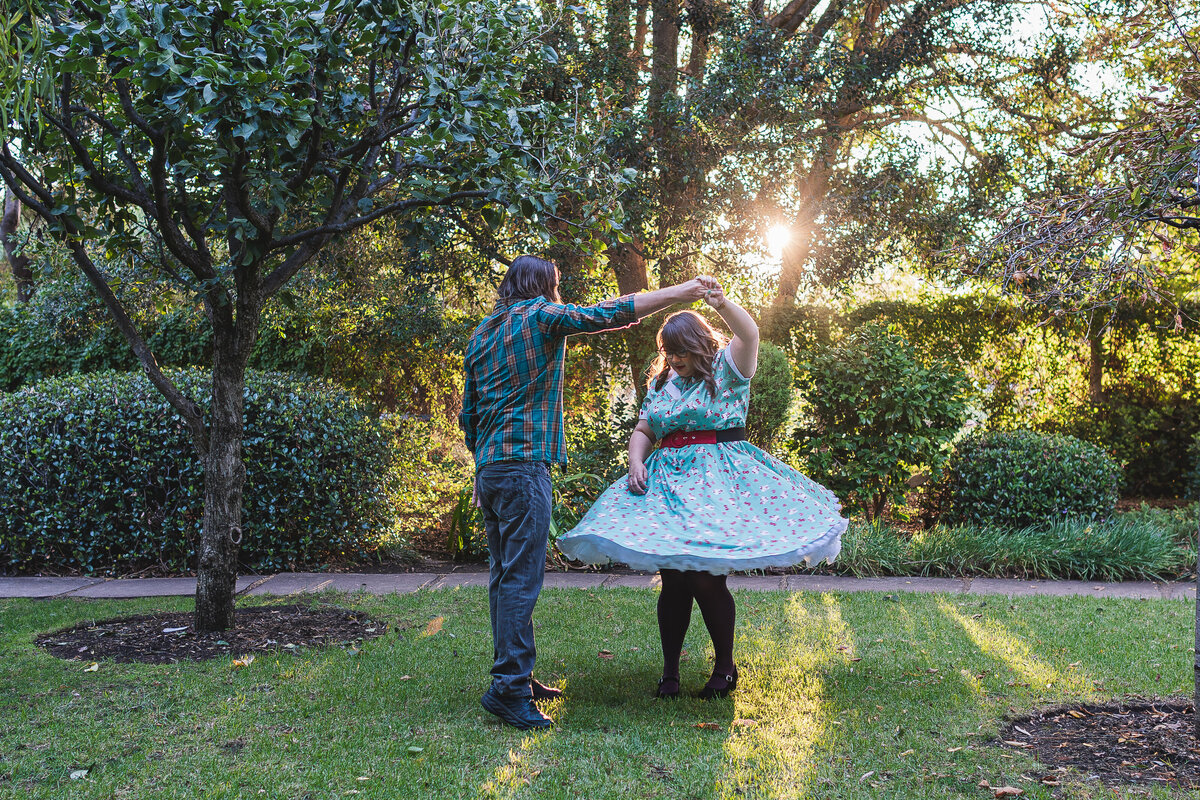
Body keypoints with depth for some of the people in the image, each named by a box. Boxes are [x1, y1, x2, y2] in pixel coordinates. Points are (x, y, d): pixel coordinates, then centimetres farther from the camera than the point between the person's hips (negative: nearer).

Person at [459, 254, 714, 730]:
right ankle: (508, 687, -11)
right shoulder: (541, 316, -3)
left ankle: (514, 676, 18)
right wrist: (679, 293, 0)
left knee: (504, 576, 11)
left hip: (489, 468, 9)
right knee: (521, 579, -10)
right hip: (524, 464, -9)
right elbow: (608, 315, -7)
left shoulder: (481, 334, 19)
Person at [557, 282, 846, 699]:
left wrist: (723, 305, -32)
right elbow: (642, 431, 20)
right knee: (673, 582, 2)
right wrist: (636, 462, 1)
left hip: (718, 478, -4)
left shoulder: (726, 370, 1)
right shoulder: (662, 382, 17)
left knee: (708, 580, -8)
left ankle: (725, 666, 12)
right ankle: (669, 671, 14)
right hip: (667, 482, 5)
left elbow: (749, 335, -17)